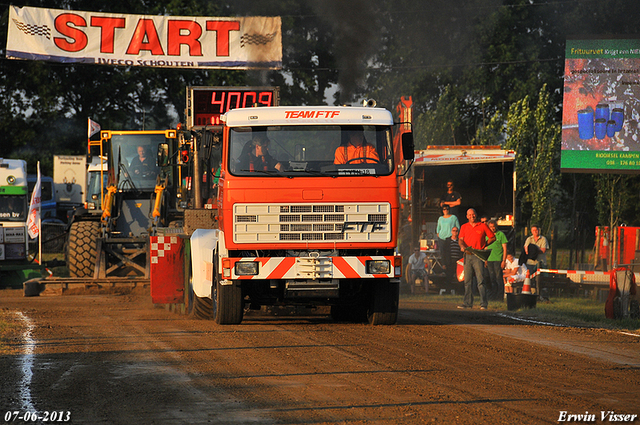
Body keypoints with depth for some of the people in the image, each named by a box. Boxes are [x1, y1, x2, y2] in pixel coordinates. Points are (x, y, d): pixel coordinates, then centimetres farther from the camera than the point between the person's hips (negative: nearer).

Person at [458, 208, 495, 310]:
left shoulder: (483, 226, 6)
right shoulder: (464, 227, 15)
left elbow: (493, 237, 12)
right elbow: (461, 239, 6)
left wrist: (484, 245, 1)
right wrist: (462, 246, -15)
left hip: (478, 255, -4)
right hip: (467, 255, 4)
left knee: (480, 280, -9)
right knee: (467, 280, 4)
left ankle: (483, 303, -10)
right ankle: (467, 302, 8)